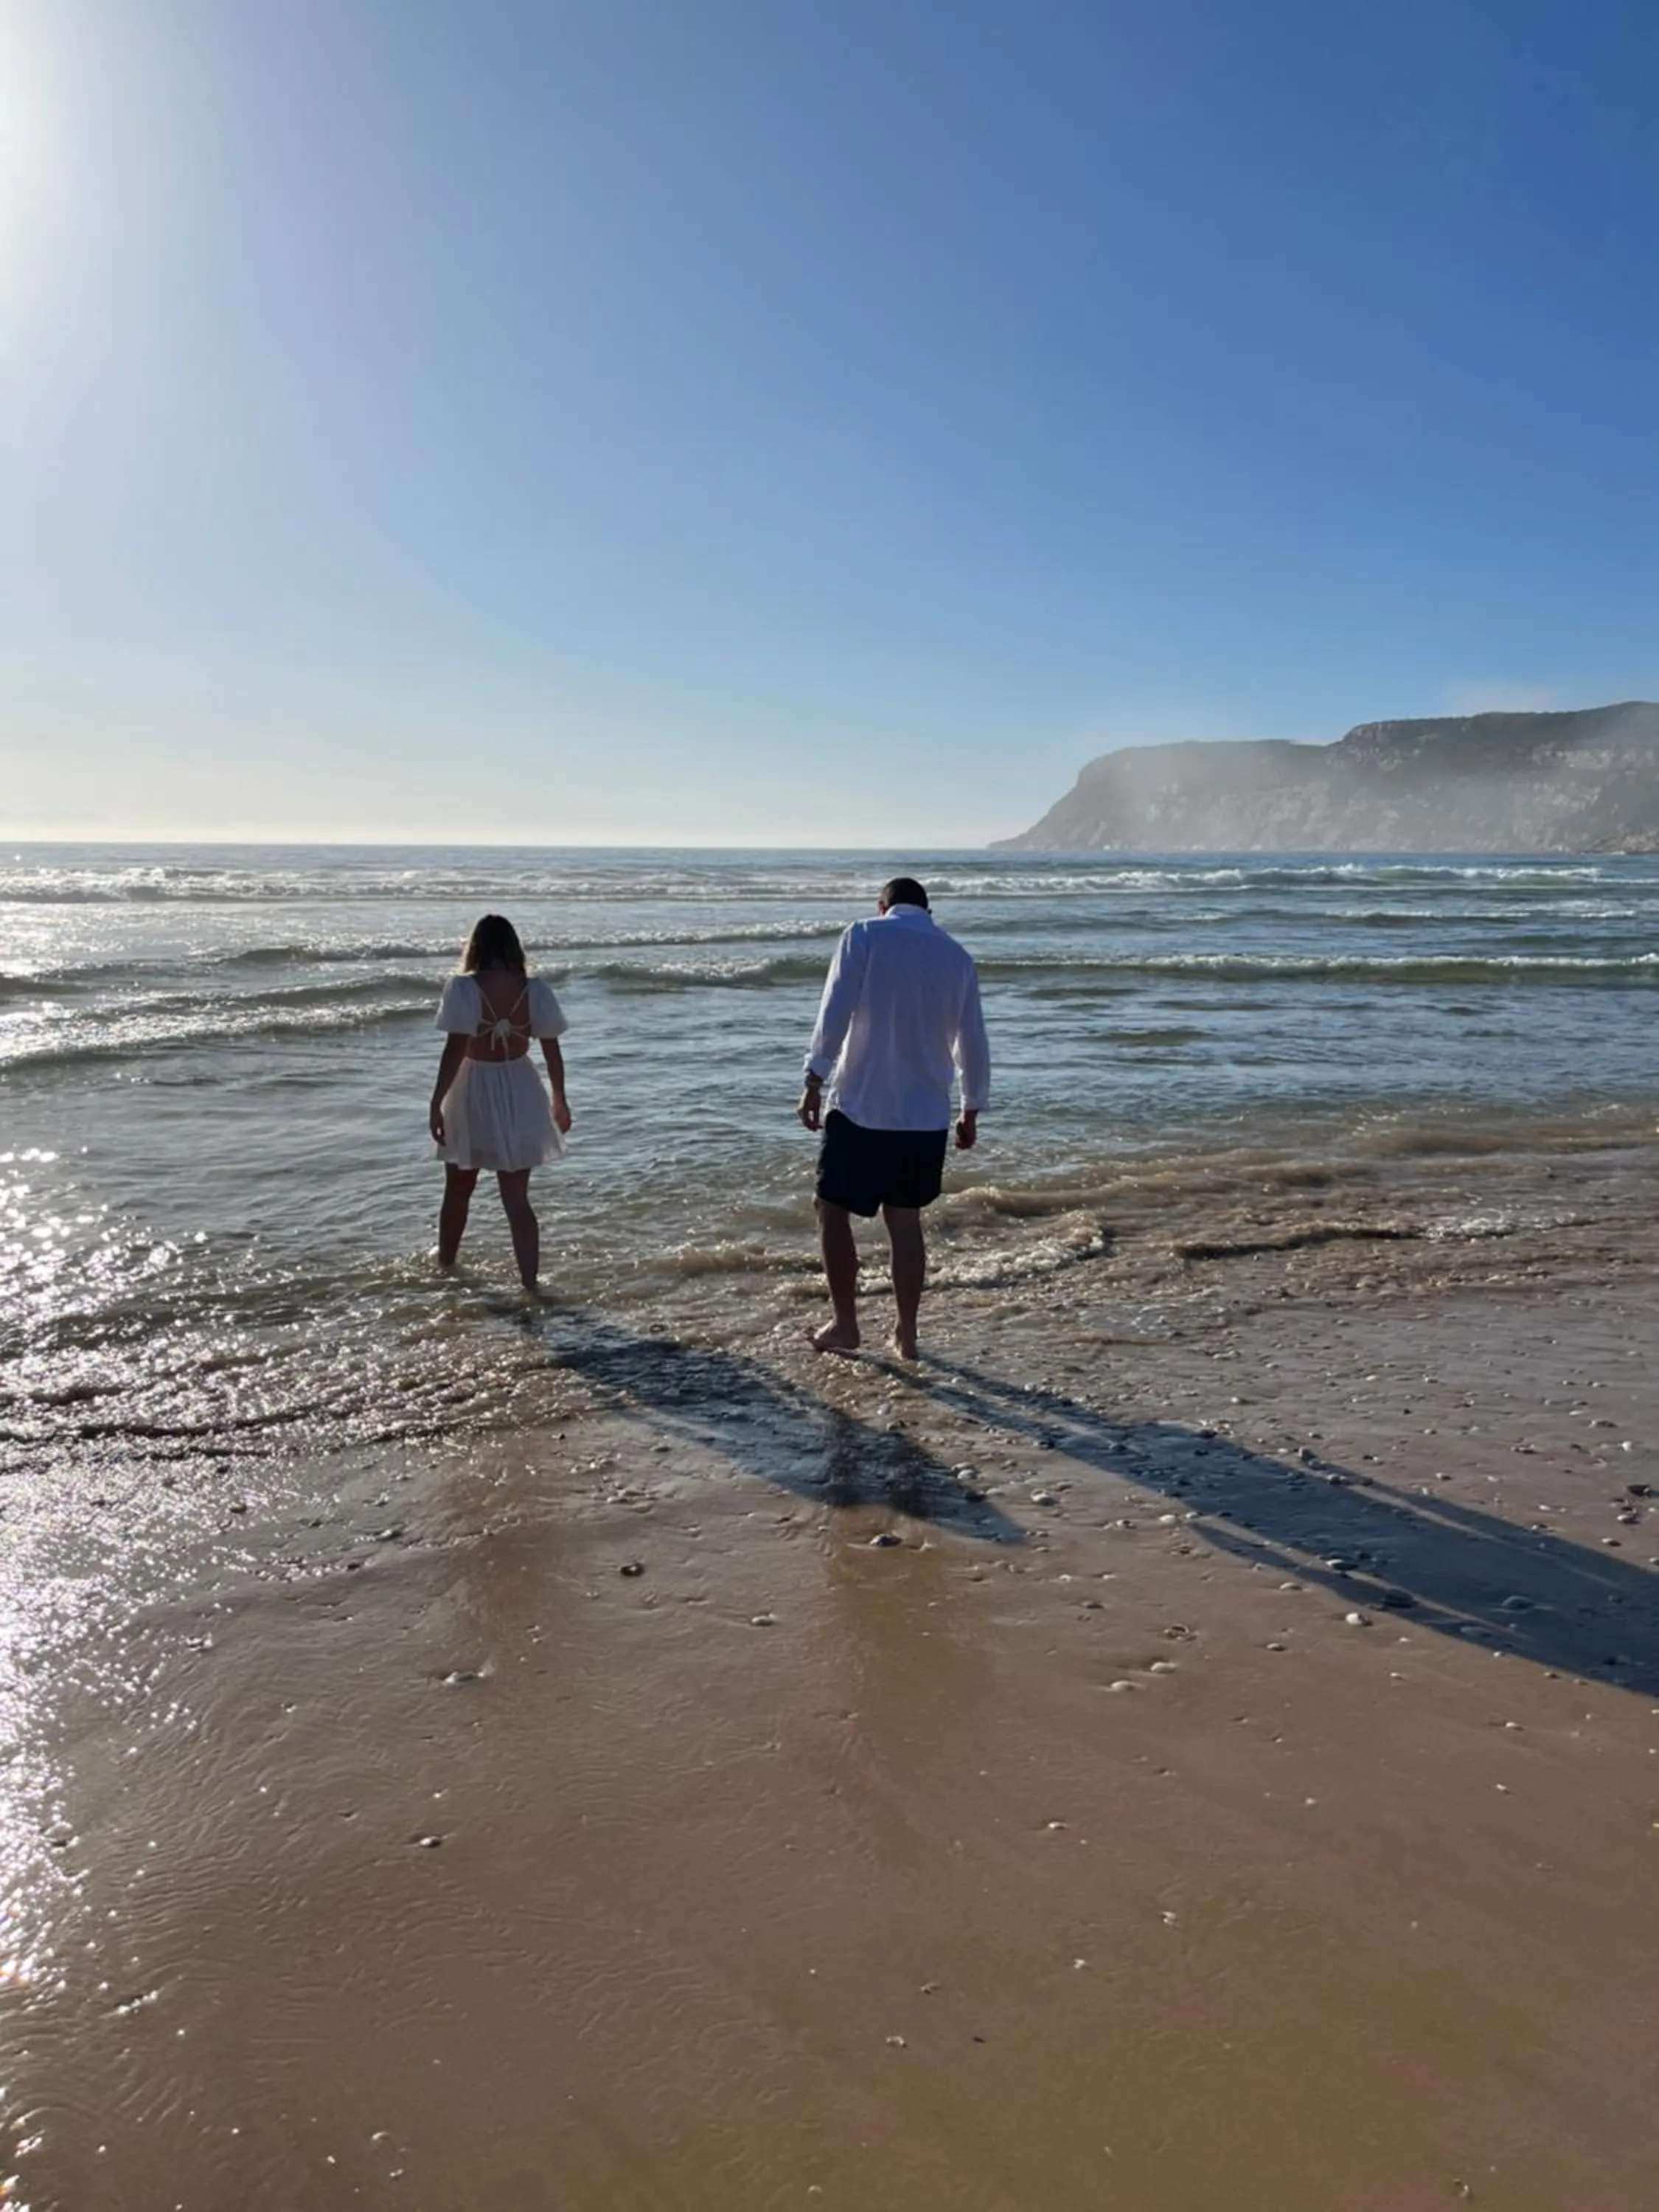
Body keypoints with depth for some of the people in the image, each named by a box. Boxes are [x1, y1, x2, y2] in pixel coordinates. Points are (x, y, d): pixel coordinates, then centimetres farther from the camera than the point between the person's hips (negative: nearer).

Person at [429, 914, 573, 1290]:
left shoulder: (464, 988, -12)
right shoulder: (534, 989, -4)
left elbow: (455, 1050, -19)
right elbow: (552, 1051, 0)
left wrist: (437, 1101, -14)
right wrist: (559, 1101, 11)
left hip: (474, 1092, -2)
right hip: (519, 1093, 2)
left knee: (458, 1192, 19)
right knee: (517, 1199, 7)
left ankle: (445, 1265, 39)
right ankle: (530, 1284, 1)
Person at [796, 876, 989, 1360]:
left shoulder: (864, 936, -3)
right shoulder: (956, 956, 9)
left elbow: (835, 1014, -13)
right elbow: (973, 1043, 10)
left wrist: (814, 1081, -8)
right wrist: (971, 1110, 20)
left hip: (861, 1108, -4)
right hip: (927, 1115, 4)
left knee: (833, 1211, 11)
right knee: (905, 1219, 14)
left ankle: (845, 1325, 14)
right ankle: (905, 1333, 17)